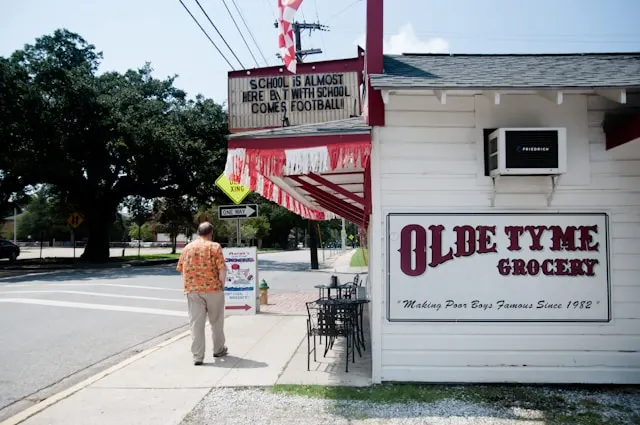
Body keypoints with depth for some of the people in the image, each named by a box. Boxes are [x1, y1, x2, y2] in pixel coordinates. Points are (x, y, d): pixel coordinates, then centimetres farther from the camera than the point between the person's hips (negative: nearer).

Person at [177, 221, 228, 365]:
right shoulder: (214, 246, -4)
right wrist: (221, 285, 0)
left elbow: (181, 269, 11)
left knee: (196, 323, 3)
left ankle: (197, 356, -1)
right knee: (216, 321, 15)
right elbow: (222, 269, -11)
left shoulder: (187, 248, 8)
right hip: (213, 289, -2)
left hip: (192, 290, 2)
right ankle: (218, 349, 29)